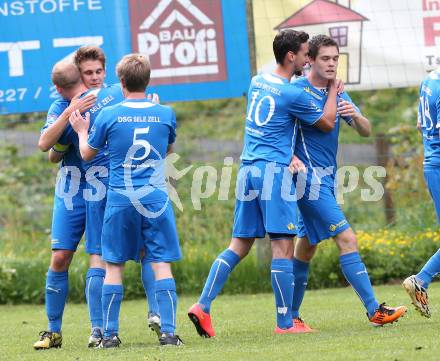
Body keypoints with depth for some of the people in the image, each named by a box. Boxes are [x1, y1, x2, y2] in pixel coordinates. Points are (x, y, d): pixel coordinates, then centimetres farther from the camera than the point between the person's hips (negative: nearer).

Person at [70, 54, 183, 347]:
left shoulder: (108, 115, -4)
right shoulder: (165, 114, 1)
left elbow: (87, 154, 8)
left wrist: (82, 131, 28)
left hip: (121, 199, -1)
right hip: (156, 198, 1)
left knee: (114, 266, 7)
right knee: (162, 264, 2)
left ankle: (110, 334, 8)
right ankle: (168, 331, -6)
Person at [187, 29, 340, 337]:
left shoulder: (257, 82, 13)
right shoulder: (292, 95, -9)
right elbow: (327, 123, 5)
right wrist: (333, 90, 17)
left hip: (248, 169, 8)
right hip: (274, 171, -8)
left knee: (239, 245, 10)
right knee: (283, 246, -5)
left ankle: (203, 306, 0)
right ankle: (285, 323, -6)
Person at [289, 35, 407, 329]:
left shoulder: (339, 95, 12)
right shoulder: (297, 91, -10)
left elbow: (366, 131, 6)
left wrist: (355, 115, -16)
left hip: (327, 180, 8)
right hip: (310, 179, -8)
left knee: (307, 247, 13)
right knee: (347, 239, -13)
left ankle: (292, 316, 20)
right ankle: (375, 310, -15)